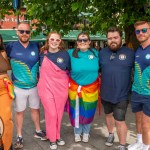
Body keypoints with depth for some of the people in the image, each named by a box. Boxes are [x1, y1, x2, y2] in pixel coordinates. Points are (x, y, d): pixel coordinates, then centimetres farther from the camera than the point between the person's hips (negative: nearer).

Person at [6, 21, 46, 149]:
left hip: (34, 86, 2)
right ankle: (19, 136, 26)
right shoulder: (11, 47, -10)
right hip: (19, 88, -2)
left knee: (35, 109, 17)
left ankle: (38, 131, 36)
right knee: (19, 112, 11)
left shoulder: (36, 47, -3)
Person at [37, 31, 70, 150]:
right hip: (46, 88, -1)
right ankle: (52, 139, 19)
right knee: (51, 114, 1)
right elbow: (42, 69, 15)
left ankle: (57, 136, 30)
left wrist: (68, 83, 7)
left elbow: (69, 71, 8)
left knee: (59, 114, 11)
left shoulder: (65, 54, -4)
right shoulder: (43, 53, -3)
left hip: (61, 88, 1)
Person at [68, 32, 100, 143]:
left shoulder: (95, 53, -2)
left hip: (91, 88, 1)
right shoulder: (71, 53, -8)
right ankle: (77, 133, 36)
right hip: (75, 88, -1)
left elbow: (100, 69, 9)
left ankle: (86, 132, 38)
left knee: (88, 112, 15)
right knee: (77, 112, 12)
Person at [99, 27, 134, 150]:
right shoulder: (102, 52, 2)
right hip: (105, 93, 4)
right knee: (108, 115, 23)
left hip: (121, 95, -4)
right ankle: (111, 135, 46)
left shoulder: (130, 53, -8)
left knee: (119, 121, -2)